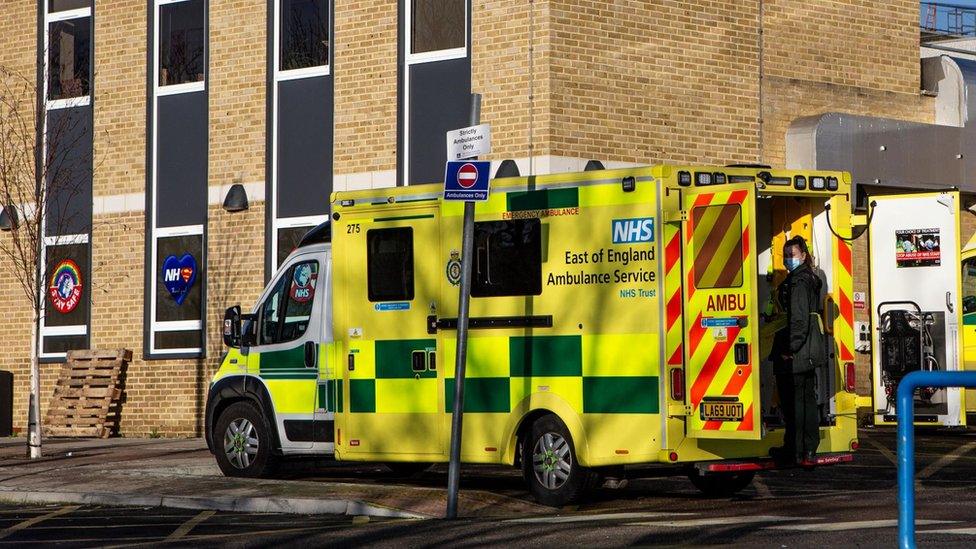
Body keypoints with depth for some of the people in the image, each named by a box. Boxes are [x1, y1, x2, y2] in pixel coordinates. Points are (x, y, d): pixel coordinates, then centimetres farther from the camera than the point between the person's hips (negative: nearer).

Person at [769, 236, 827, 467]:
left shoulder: (798, 281, -14)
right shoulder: (810, 279, 16)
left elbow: (798, 319, -20)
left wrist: (789, 350, -19)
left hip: (796, 354, -10)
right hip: (810, 351, 10)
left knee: (794, 401, -4)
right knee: (808, 399, 12)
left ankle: (794, 452, -1)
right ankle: (809, 451, 17)